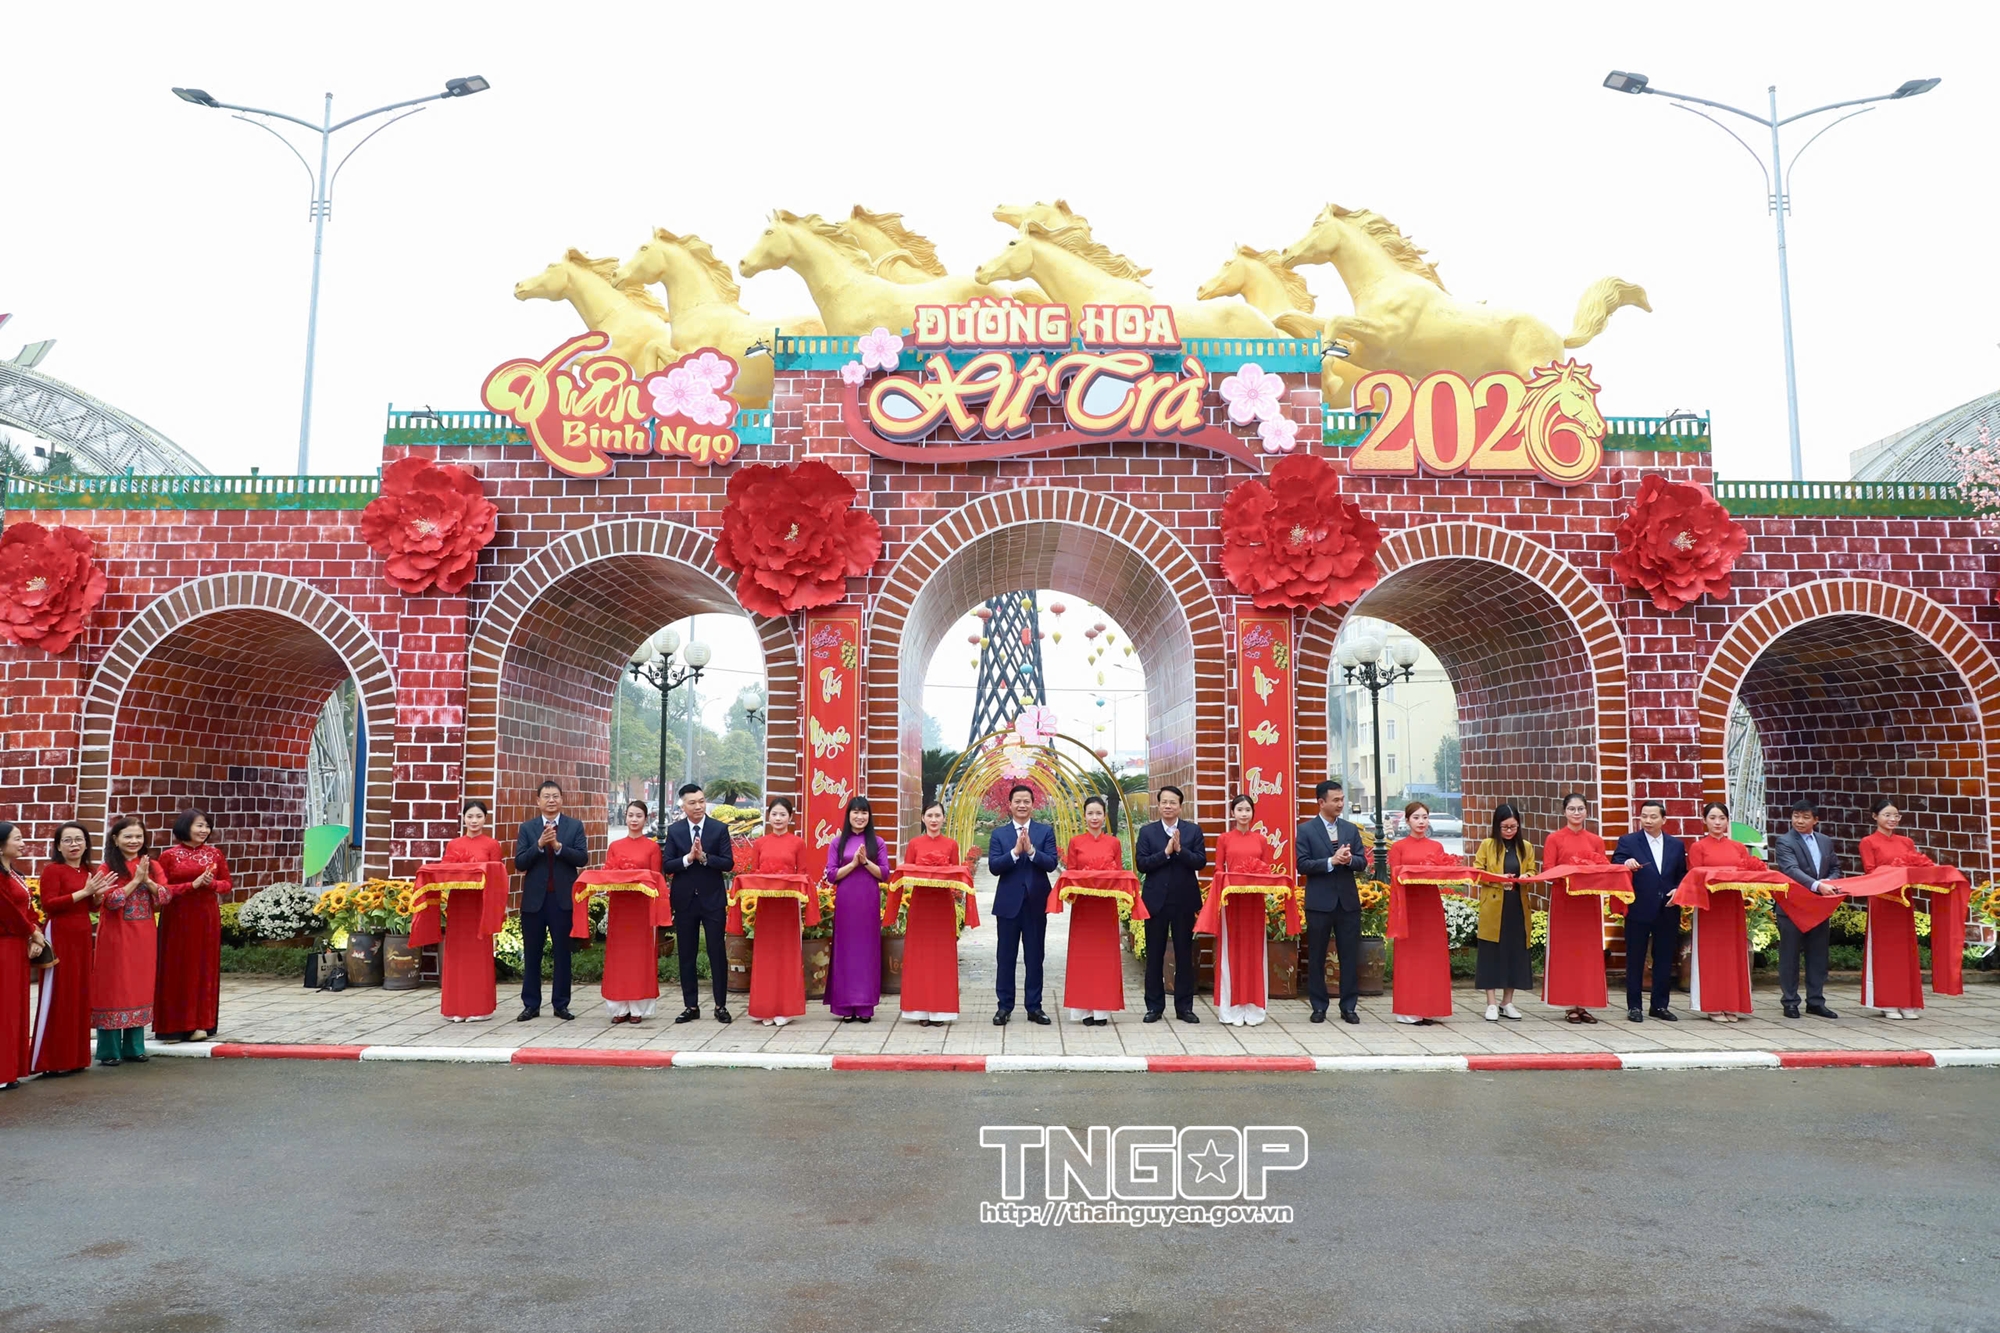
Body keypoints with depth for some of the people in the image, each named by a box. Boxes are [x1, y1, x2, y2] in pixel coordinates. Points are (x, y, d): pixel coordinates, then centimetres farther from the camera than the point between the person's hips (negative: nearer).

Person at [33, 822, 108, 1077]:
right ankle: (50, 1061, 1)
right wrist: (84, 892, -21)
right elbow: (48, 905, -20)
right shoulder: (52, 870, -9)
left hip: (82, 936, 8)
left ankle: (73, 1057, 18)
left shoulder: (89, 871, 13)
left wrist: (98, 894, 2)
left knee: (79, 996, 10)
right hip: (60, 937, -8)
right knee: (57, 998, -5)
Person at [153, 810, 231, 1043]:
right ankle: (173, 1026, 5)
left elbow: (227, 885, 9)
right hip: (178, 919, -3)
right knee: (176, 970, -1)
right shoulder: (168, 855, -3)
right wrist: (193, 885, -17)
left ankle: (200, 1023, 11)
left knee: (204, 969, 5)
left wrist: (212, 884, -12)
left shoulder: (214, 853, 6)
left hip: (207, 918, 3)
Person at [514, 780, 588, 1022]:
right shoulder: (527, 827, 5)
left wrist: (558, 846, -19)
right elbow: (519, 863, -3)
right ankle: (531, 1005, 16)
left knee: (562, 953, 5)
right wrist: (539, 844, -17)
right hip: (534, 898, 1)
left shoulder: (575, 826, 3)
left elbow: (582, 858, -7)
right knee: (532, 954, 7)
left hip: (563, 898, -1)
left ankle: (561, 1004, 13)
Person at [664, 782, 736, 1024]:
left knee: (717, 953, 1)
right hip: (684, 900, 2)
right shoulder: (674, 830, 3)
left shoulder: (719, 829, -1)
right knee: (686, 955, 8)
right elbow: (666, 865, -2)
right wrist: (687, 858, -17)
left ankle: (721, 1005, 10)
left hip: (713, 899, -2)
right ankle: (691, 1006, 17)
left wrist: (704, 857, -20)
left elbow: (728, 863, -7)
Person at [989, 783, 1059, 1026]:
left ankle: (1034, 1007, 15)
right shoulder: (999, 834, 3)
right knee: (1006, 956, 6)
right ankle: (1004, 1006, 15)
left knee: (1034, 957, 7)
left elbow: (1052, 863, -7)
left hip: (1036, 902, 0)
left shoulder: (1046, 831, 4)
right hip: (1008, 902, 0)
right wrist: (1015, 851, -20)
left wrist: (1031, 850, -21)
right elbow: (993, 867, -7)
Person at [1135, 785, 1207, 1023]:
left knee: (1184, 955, 6)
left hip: (1184, 900, 0)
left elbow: (1201, 861, -5)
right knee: (1154, 955, 5)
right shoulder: (1147, 831, 4)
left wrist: (1180, 850, -19)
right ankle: (1154, 1006, 14)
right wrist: (1166, 852, -16)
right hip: (1156, 900, 0)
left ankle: (1184, 1006, 14)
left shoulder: (1193, 830, 4)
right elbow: (1141, 864, -6)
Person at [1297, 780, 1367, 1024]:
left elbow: (1363, 861, 6)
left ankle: (1349, 1007, 14)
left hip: (1348, 901, 3)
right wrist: (1331, 861, -20)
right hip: (1319, 902, -3)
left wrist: (1349, 859, -15)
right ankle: (1319, 1007, 15)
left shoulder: (1351, 829, 9)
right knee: (1316, 957, 5)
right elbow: (1302, 864, -10)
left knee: (1350, 956, 5)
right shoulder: (1306, 830, -3)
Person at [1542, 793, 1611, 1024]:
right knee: (1565, 951, -1)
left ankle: (1584, 1004, 10)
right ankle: (1569, 1005, 3)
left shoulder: (1596, 841, 11)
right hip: (1563, 901, -3)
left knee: (1589, 951, 3)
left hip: (1590, 901, 3)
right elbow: (1548, 872, -4)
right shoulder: (1554, 839, 1)